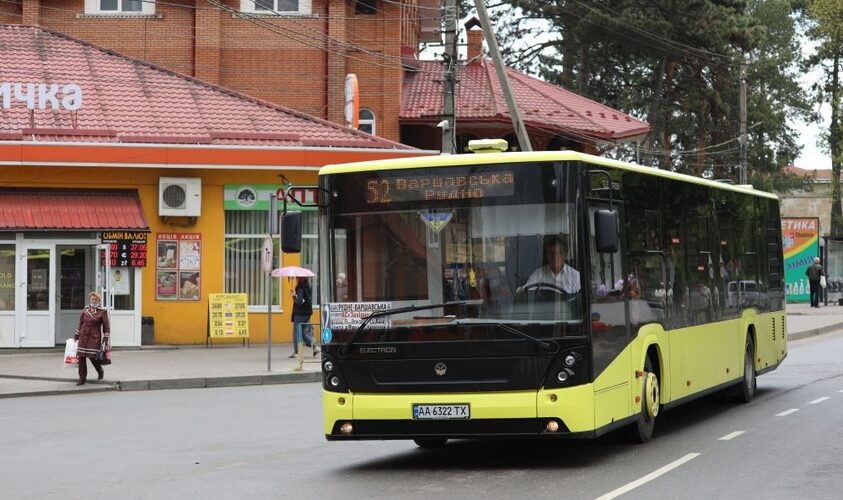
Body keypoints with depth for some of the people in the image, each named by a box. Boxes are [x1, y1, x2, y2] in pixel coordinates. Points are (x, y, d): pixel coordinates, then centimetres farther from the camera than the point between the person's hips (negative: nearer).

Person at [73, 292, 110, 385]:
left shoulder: (102, 312, -1)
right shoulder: (85, 311, 10)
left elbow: (106, 327, -1)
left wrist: (106, 340, -7)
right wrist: (76, 336, 19)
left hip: (95, 338, -4)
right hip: (83, 337, 4)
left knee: (93, 357, -6)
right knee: (81, 357, 0)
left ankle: (101, 371, 26)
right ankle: (82, 378, 9)